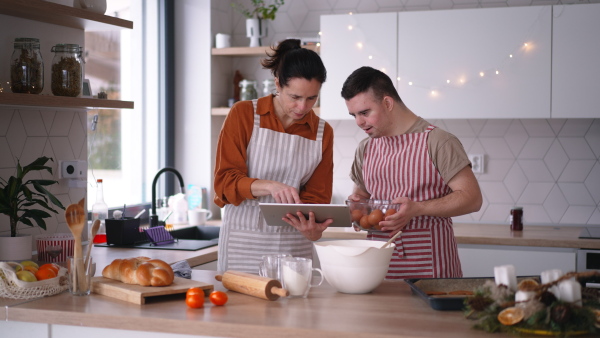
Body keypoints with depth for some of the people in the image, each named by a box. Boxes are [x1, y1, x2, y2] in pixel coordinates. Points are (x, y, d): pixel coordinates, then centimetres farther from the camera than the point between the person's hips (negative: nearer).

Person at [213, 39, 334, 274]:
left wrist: (311, 228, -17)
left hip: (294, 246, 3)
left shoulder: (322, 132, 6)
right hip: (244, 244, -2)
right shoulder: (244, 114, -2)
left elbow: (316, 197, 5)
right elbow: (225, 181, -8)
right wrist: (269, 186, -26)